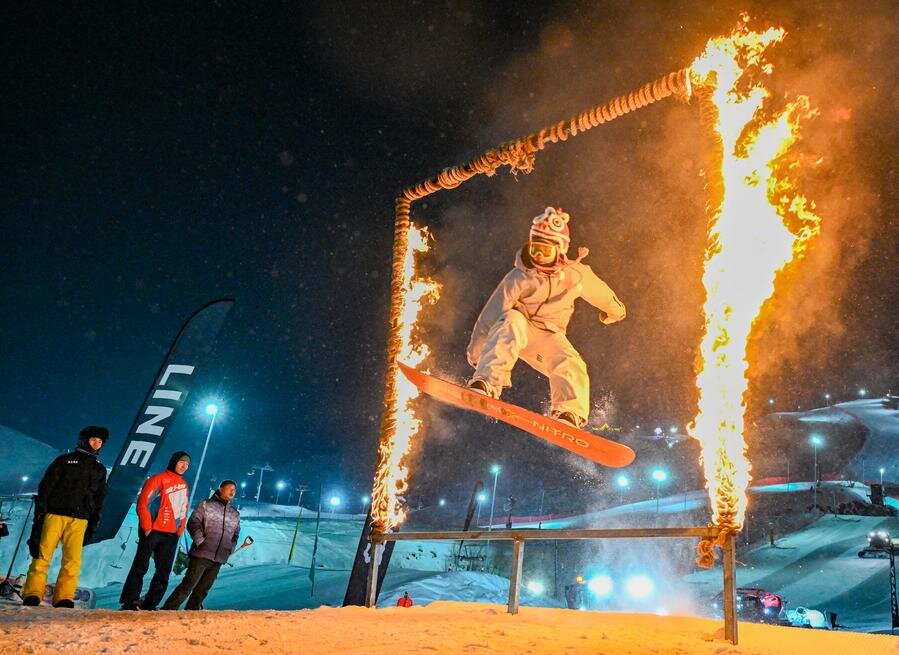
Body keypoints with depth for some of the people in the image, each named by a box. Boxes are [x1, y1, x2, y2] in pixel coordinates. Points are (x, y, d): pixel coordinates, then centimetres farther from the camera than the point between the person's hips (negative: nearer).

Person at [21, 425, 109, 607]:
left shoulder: (100, 470, 20)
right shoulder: (64, 460, 11)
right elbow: (46, 486, 4)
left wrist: (94, 522, 9)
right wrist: (40, 510, -7)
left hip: (79, 520, 2)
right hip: (54, 515, -2)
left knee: (73, 560, -9)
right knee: (42, 555, -6)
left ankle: (64, 598, -7)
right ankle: (32, 594, 0)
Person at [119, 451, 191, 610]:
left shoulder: (183, 485, 15)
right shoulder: (158, 479, -6)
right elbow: (143, 503, -11)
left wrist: (180, 530, 7)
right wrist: (147, 528, -13)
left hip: (172, 535, 6)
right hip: (152, 531, -6)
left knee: (164, 572, 5)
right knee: (140, 567, -3)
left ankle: (150, 604, 11)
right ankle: (130, 601, 3)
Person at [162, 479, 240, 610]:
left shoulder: (235, 514, 17)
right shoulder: (206, 505, 4)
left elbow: (235, 534, 24)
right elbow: (193, 523, -4)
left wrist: (230, 549, 8)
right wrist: (200, 542, -14)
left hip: (219, 559, 5)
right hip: (201, 554, -5)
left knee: (203, 589, 7)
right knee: (188, 585, -9)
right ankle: (168, 610, -2)